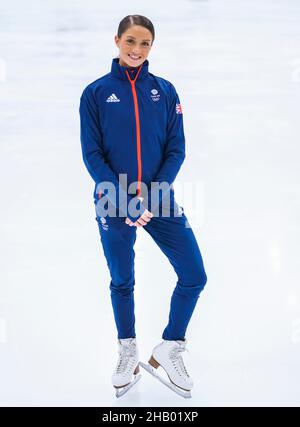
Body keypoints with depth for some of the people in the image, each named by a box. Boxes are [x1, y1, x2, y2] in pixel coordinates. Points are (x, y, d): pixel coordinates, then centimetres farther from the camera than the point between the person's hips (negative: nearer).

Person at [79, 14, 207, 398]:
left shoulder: (165, 91, 2)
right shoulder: (96, 93, -2)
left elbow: (176, 150, 0)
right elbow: (92, 153, -4)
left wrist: (153, 198, -12)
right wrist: (124, 200, -15)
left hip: (159, 200, 2)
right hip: (113, 204, -1)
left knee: (194, 276, -4)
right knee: (122, 281, 12)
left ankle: (168, 349, 16)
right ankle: (128, 354, 32)